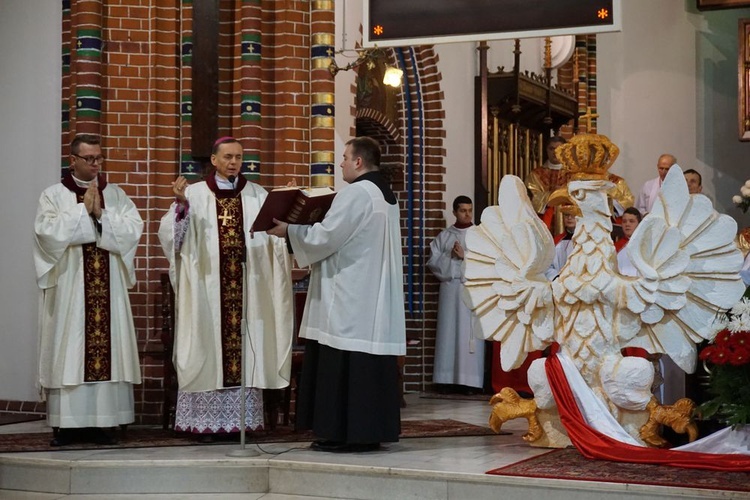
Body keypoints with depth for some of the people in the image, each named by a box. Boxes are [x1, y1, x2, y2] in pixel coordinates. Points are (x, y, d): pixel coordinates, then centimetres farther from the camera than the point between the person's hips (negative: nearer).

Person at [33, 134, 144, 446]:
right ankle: (67, 424, 2)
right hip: (68, 290, -2)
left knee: (109, 350, -1)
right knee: (69, 353, -3)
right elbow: (48, 232, -12)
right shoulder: (53, 195, 4)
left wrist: (100, 214, -12)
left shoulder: (116, 195, 11)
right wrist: (84, 210, -11)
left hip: (109, 290, 2)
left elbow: (133, 229, -3)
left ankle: (101, 422, 4)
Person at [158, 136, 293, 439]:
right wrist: (181, 204, -18)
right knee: (208, 349, -2)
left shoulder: (257, 195, 9)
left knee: (246, 349, 2)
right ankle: (205, 420, 3)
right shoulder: (195, 194, 4)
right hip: (207, 288, -2)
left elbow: (276, 234, 1)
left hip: (246, 288, 2)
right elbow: (172, 234, -3)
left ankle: (244, 419, 8)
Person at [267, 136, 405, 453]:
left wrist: (289, 230, -3)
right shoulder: (386, 195, 16)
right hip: (377, 299, 10)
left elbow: (326, 237, -17)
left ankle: (345, 433, -4)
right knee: (370, 363, 9)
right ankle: (372, 431, 12)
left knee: (345, 366, -6)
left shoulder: (355, 193, -14)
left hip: (349, 299, -9)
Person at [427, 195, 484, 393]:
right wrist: (450, 256, -9)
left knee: (470, 332, -4)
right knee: (449, 331, 1)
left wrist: (465, 256, -11)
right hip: (449, 289, 2)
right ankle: (449, 378, 4)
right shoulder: (444, 236, 11)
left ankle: (470, 380, -3)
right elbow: (432, 261, 5)